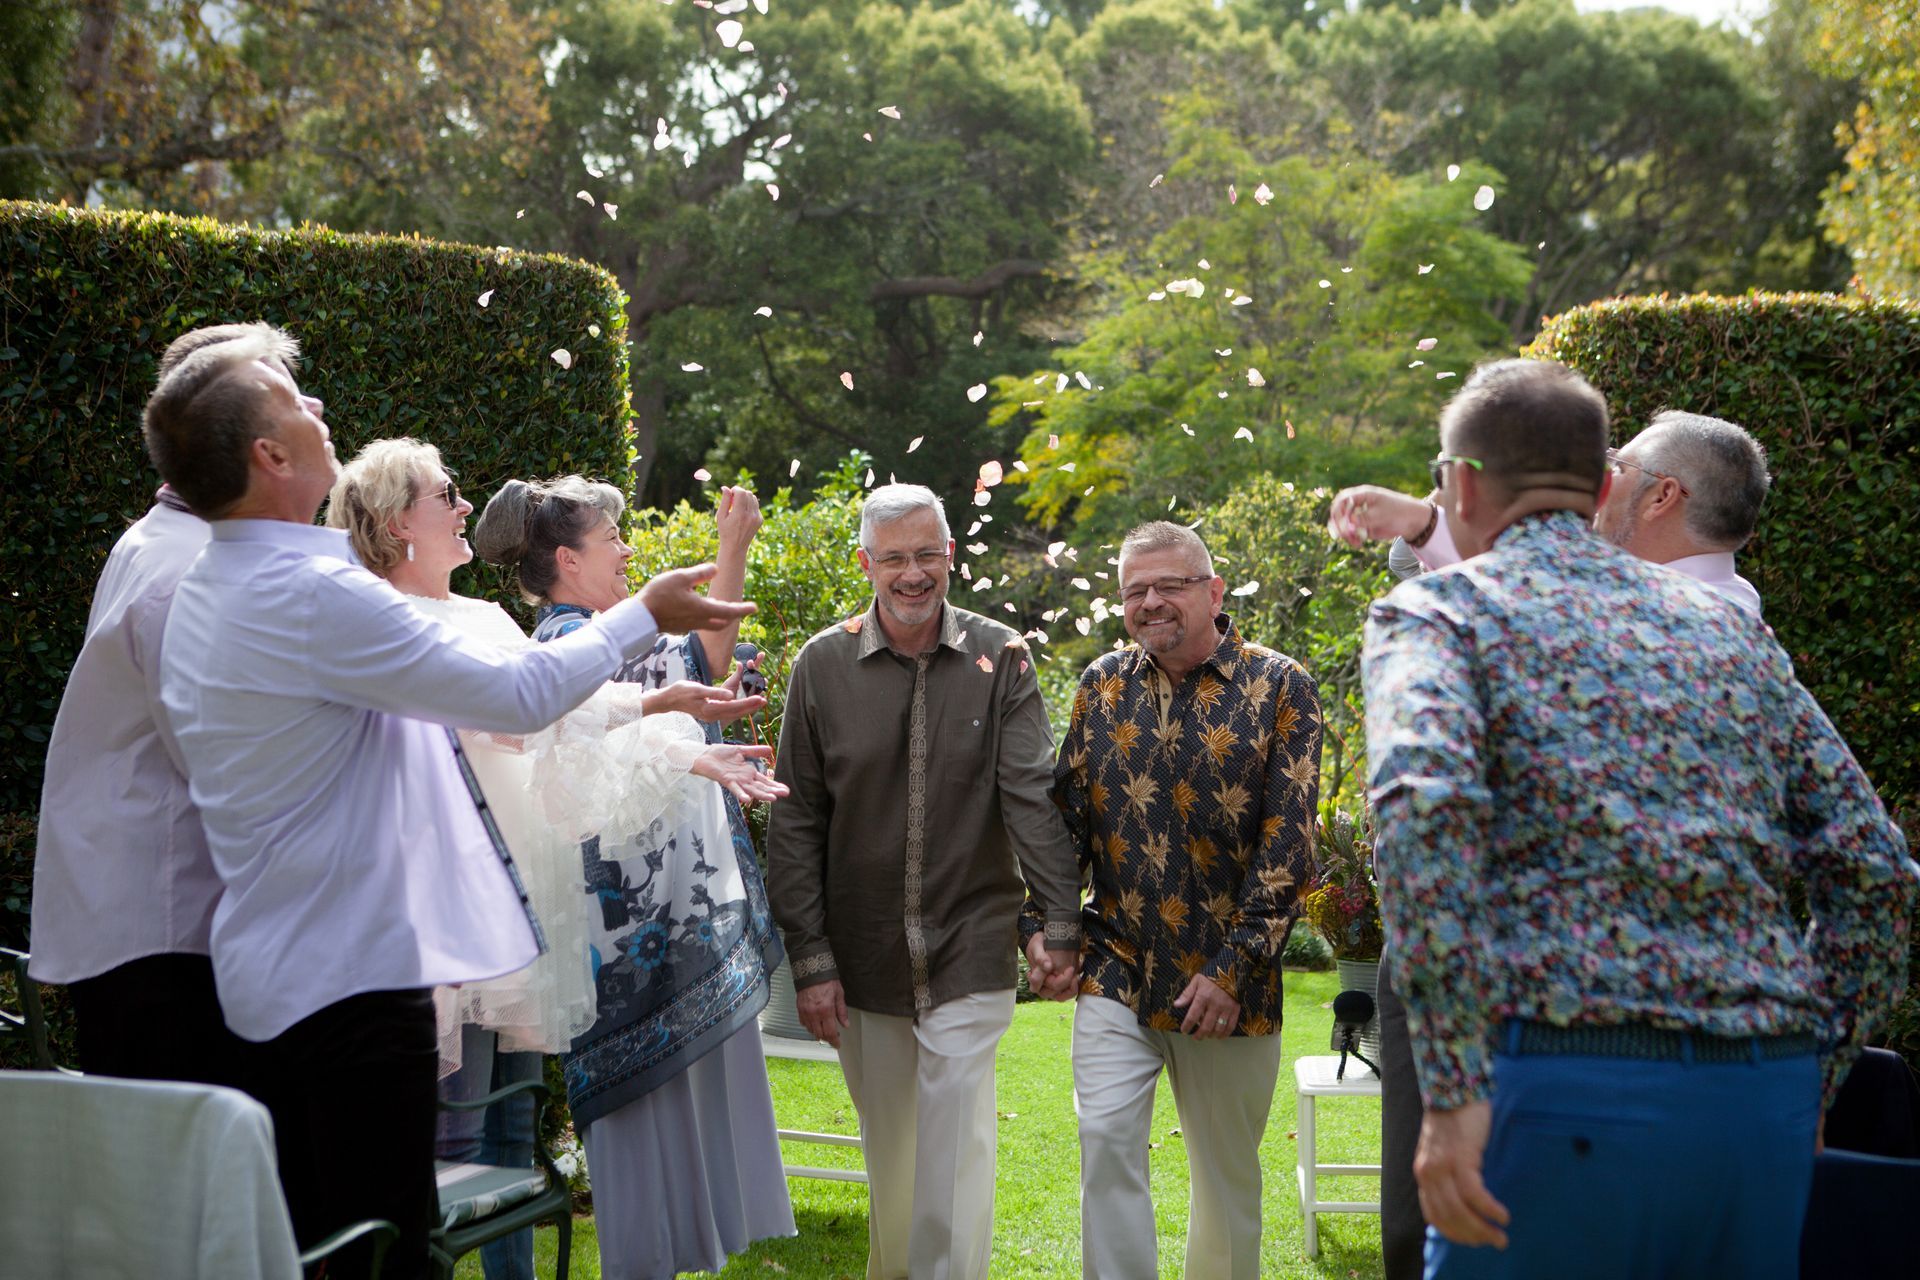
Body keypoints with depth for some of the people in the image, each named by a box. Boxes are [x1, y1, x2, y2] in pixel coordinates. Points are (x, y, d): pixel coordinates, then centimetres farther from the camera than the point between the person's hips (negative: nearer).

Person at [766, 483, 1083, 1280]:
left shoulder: (999, 659, -3)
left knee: (955, 1149, -6)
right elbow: (795, 823, 0)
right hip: (861, 953, 2)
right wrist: (809, 959, -4)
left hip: (970, 949, -2)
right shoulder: (823, 664, -1)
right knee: (886, 1147, 14)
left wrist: (1061, 924, -12)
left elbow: (1032, 796, -6)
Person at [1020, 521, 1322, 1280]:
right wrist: (1039, 925, 1)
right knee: (1105, 1142, -7)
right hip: (1116, 969, 2)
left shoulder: (1279, 688, -5)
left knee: (1227, 1170, 10)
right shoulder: (1102, 685, 7)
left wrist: (1233, 968, -14)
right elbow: (1065, 817, 12)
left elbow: (1288, 845, -10)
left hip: (1226, 986, -2)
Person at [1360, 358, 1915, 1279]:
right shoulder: (1727, 628, 19)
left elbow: (1426, 803, -18)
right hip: (1765, 1106, 5)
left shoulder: (1435, 609, 4)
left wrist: (1451, 1091, -19)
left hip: (1568, 1090, -5)